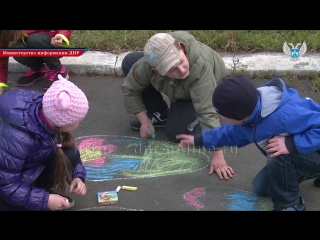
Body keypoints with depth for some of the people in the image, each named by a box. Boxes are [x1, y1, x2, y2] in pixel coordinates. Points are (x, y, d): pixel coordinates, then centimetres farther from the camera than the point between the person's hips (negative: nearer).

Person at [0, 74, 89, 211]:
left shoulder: (50, 115, -20)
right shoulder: (16, 138, -40)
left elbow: (68, 148, -3)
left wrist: (77, 176, -17)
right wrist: (44, 200, -29)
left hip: (32, 166, 6)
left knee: (70, 156, -17)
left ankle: (46, 191, 5)